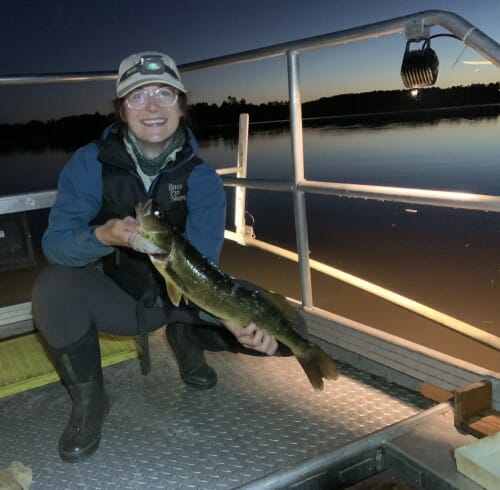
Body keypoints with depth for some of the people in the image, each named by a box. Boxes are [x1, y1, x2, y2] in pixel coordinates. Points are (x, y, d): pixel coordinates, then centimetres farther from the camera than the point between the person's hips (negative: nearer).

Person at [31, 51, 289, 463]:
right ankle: (88, 401, -7)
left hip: (176, 300, 1)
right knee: (54, 286, -32)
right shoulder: (90, 163, -15)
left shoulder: (201, 179, -15)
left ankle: (185, 338, 13)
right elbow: (54, 242, -20)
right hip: (113, 297, 0)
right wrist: (103, 236, -43)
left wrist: (233, 319, -42)